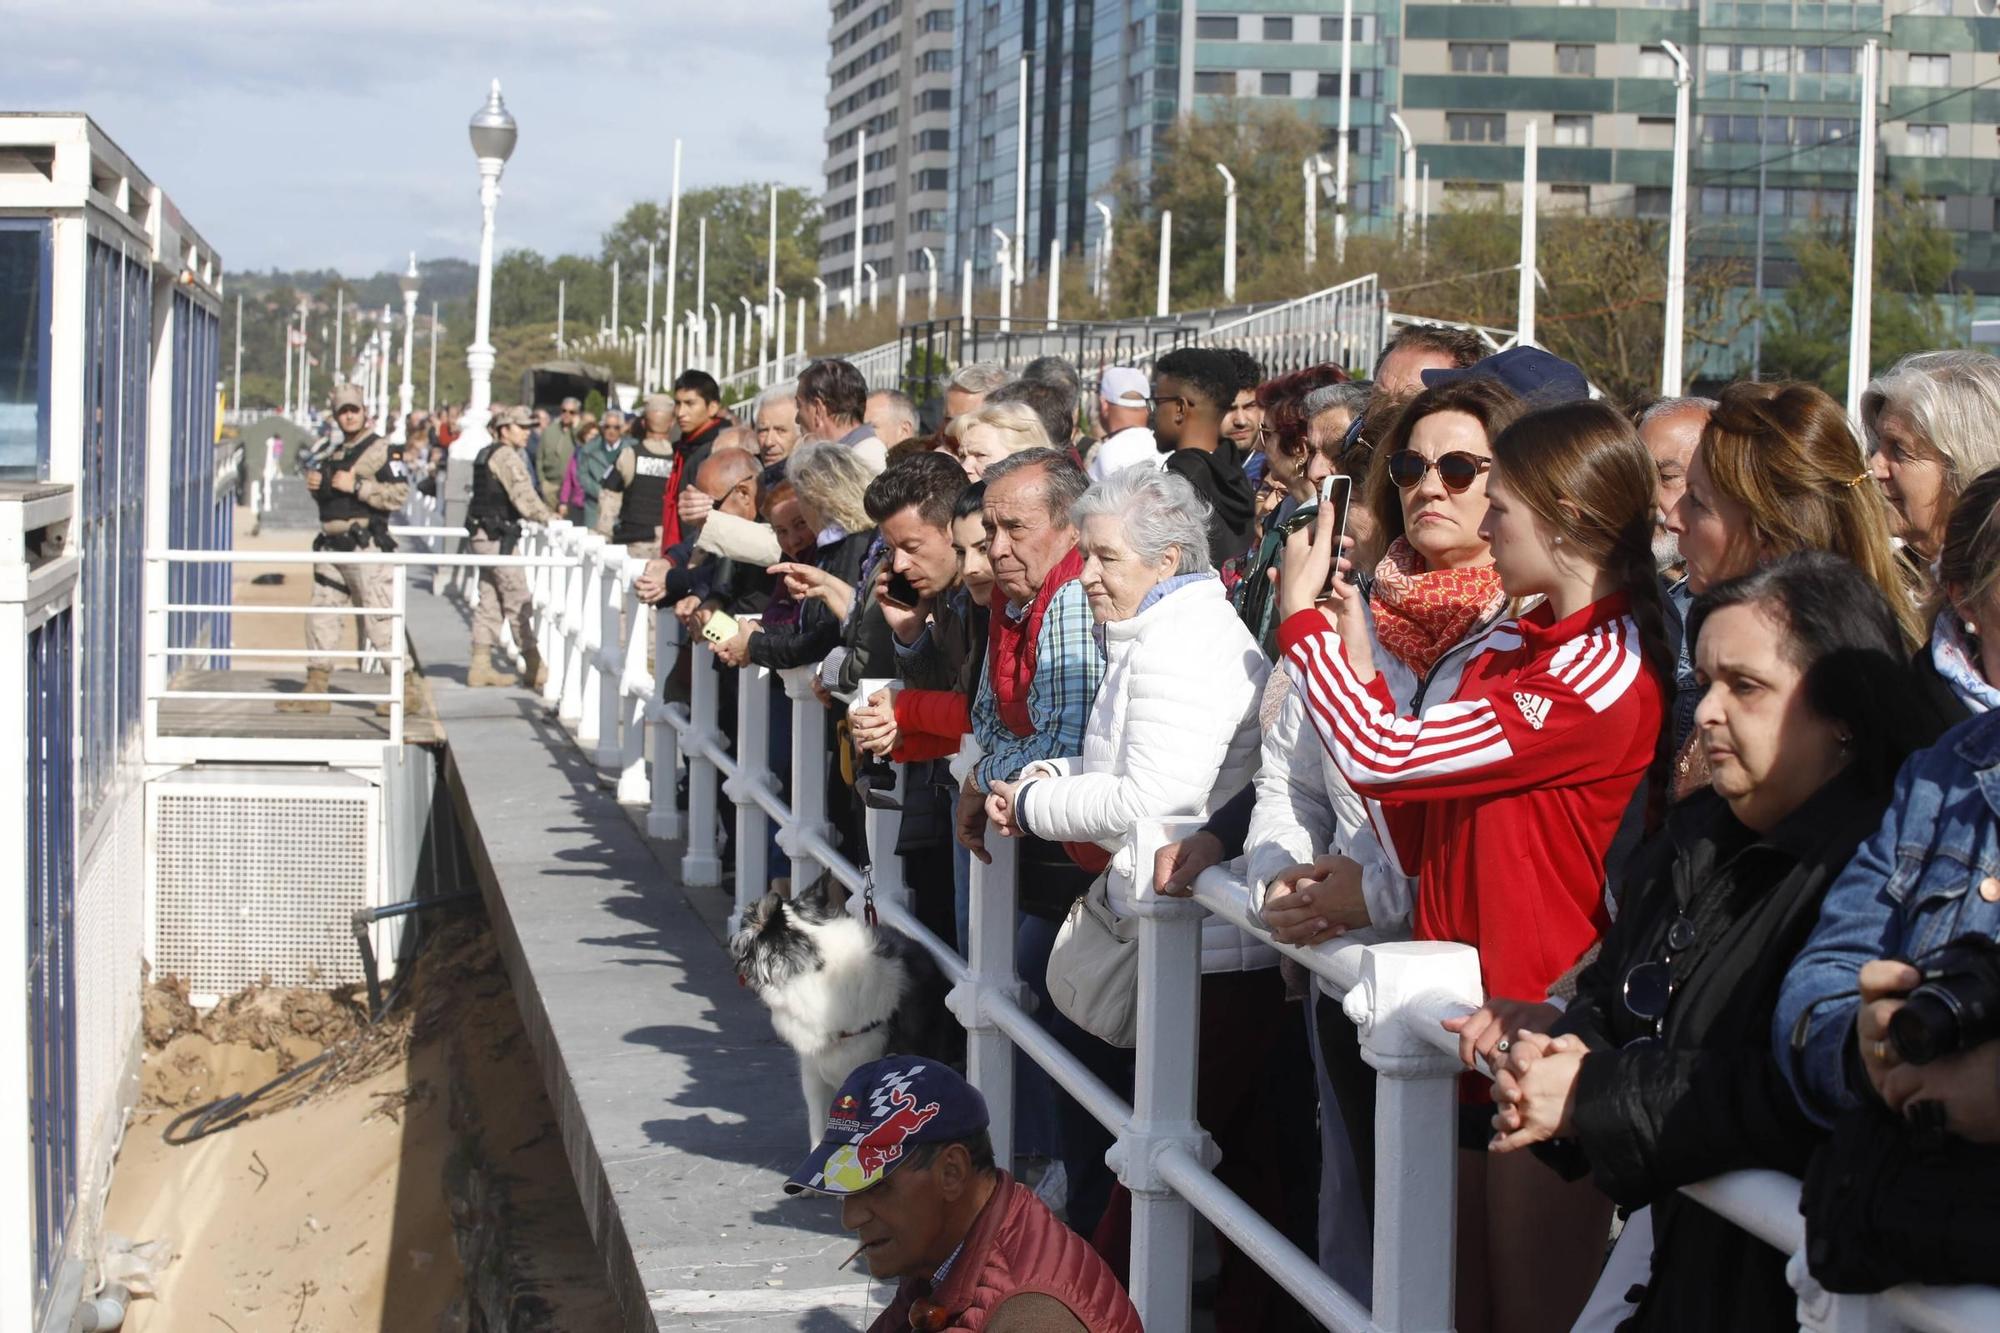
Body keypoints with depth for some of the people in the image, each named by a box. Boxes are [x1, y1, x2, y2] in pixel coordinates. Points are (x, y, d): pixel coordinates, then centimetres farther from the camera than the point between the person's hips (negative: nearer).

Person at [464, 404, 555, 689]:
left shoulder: (487, 455, 18)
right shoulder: (507, 456, -12)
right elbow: (523, 496, -21)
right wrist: (549, 517, -12)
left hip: (483, 534, 10)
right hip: (498, 537, -10)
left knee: (489, 600, 11)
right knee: (519, 601, -6)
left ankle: (481, 666, 12)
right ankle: (534, 667, -4)